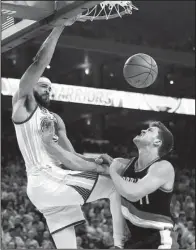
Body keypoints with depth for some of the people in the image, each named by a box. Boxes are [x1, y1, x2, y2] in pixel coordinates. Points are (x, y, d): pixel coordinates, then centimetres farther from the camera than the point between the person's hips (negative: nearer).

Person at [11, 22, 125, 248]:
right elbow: (39, 63, -8)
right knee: (117, 186, -8)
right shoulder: (23, 104, 5)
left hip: (59, 179, 8)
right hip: (44, 181, -8)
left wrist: (102, 168, 6)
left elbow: (69, 157, 19)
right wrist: (60, 26, -9)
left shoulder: (56, 120, 27)